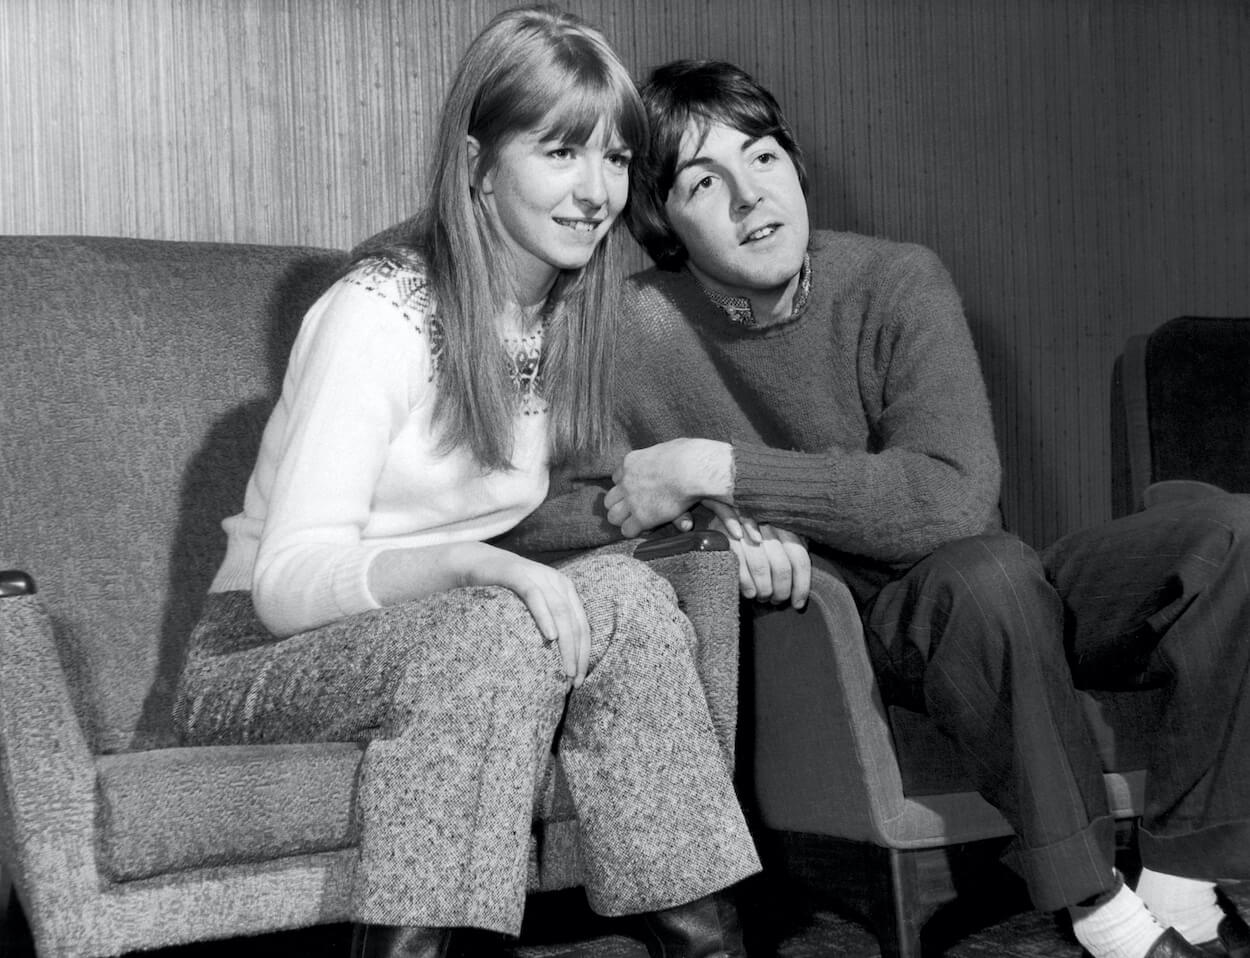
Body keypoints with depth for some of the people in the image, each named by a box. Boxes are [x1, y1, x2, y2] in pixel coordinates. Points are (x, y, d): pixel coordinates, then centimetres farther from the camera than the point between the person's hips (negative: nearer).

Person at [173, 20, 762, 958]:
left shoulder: (577, 313, 4)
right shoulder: (382, 311, -18)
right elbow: (290, 582, -23)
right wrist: (472, 563, -38)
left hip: (457, 640, 6)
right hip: (266, 658, -5)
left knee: (627, 593, -23)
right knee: (499, 628, -34)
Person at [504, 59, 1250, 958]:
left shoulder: (899, 282, -9)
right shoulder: (632, 331, -10)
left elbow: (955, 496, -21)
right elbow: (524, 513, -11)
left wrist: (720, 469, -26)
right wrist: (712, 523, -25)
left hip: (1001, 610, 3)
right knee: (988, 572, -35)